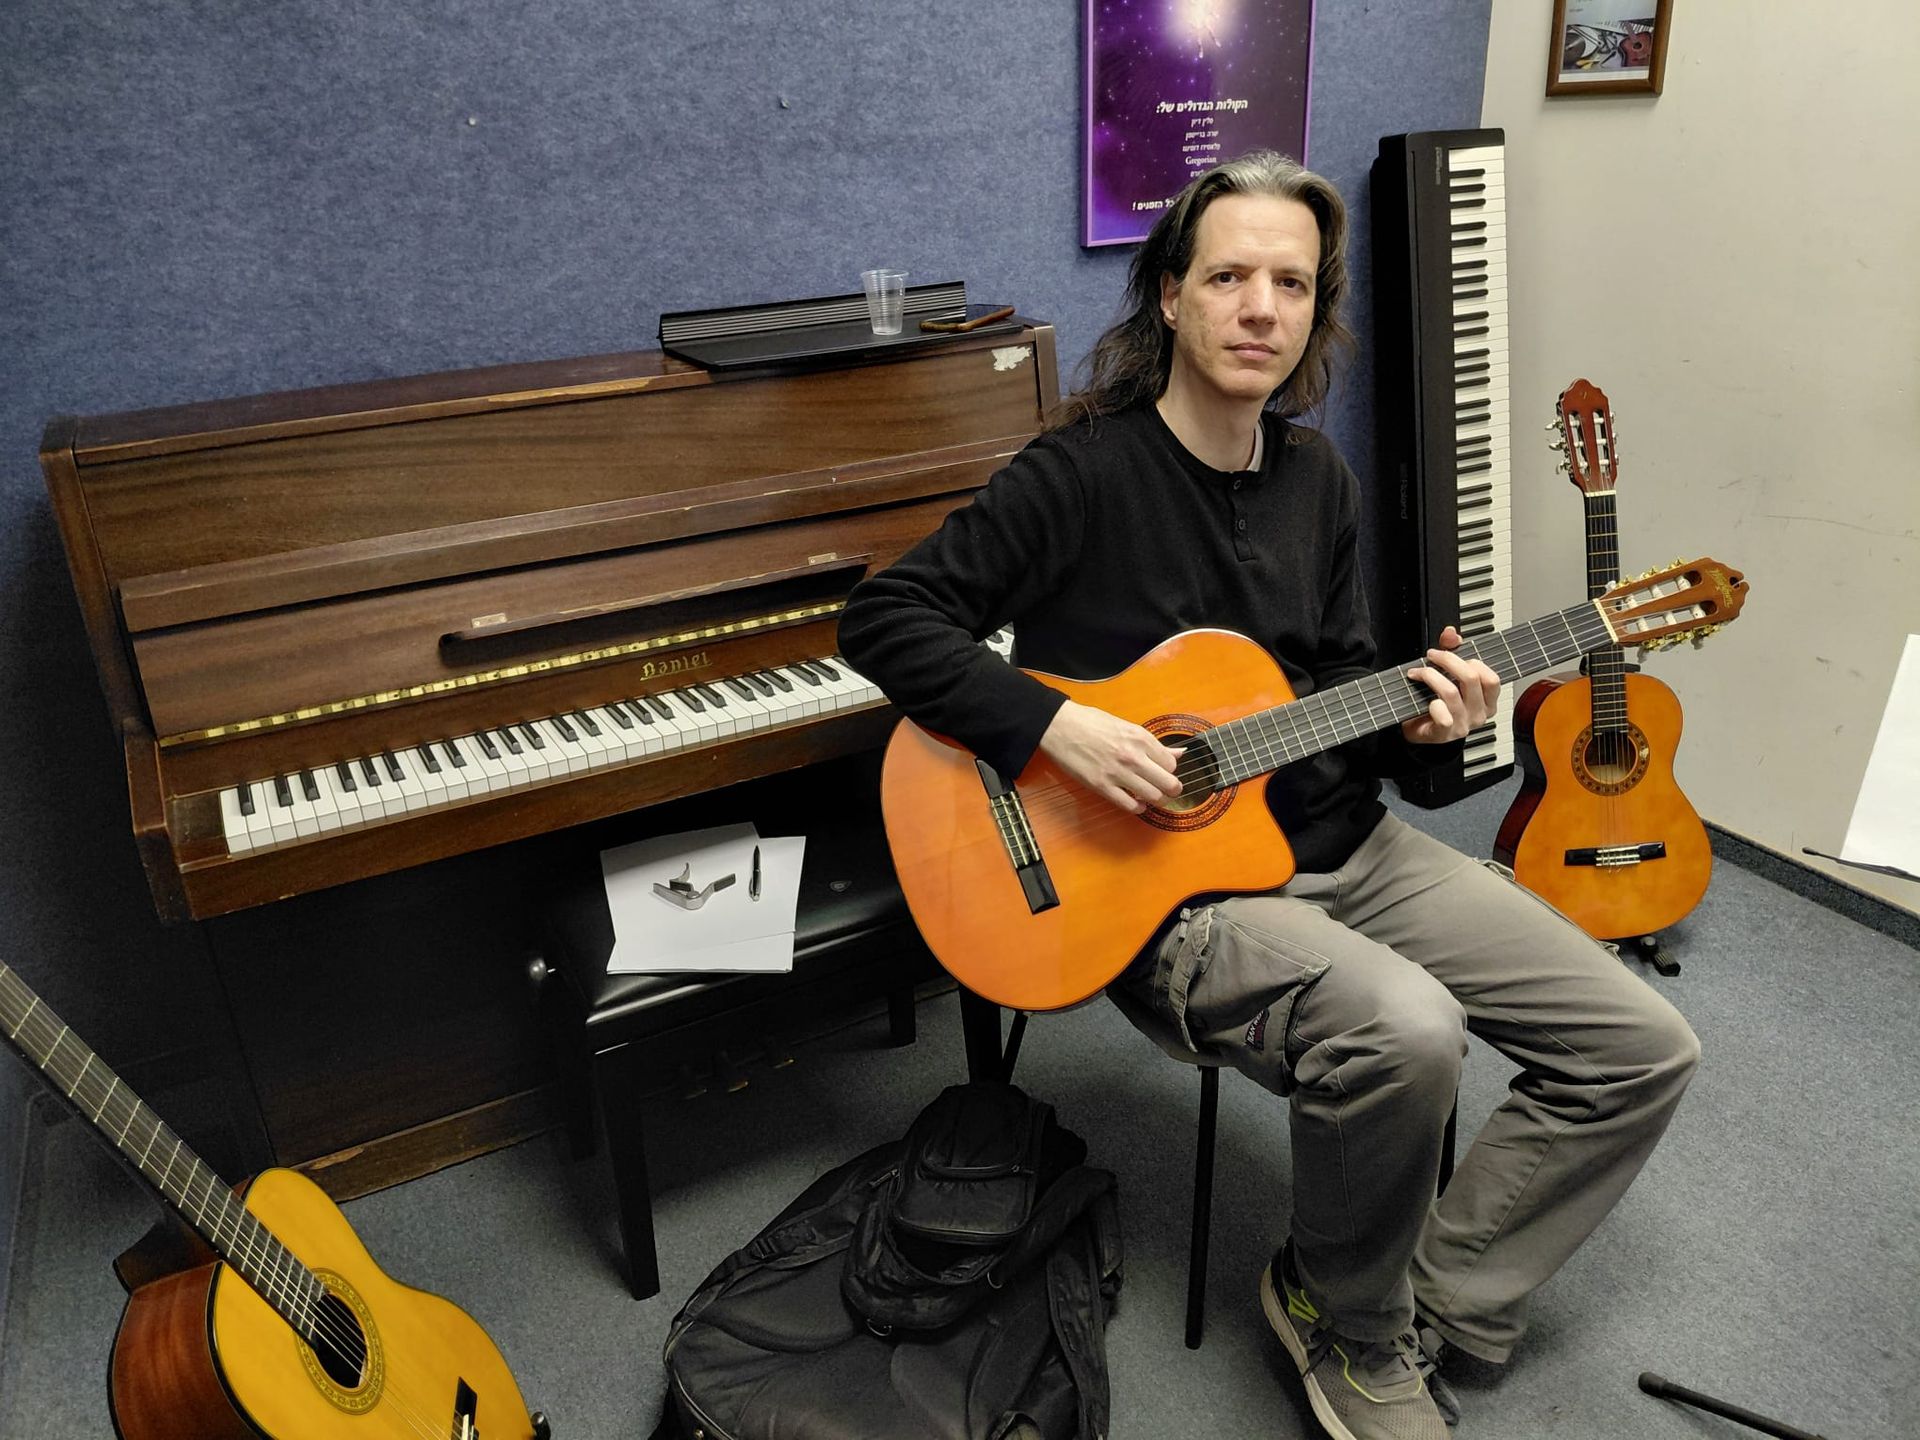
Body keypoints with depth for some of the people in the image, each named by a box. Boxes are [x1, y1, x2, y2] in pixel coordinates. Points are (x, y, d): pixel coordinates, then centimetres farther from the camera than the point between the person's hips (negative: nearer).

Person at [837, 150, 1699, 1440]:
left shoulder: (1319, 478, 9)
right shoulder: (1084, 474, -12)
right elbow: (886, 618, -14)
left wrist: (1417, 722, -5)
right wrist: (1056, 726, -24)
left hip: (1347, 846, 8)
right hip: (1169, 885, -7)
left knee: (1644, 1050, 0)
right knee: (1406, 1032, -34)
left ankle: (1431, 1298, 15)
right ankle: (1349, 1327, -1)